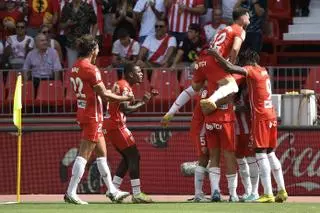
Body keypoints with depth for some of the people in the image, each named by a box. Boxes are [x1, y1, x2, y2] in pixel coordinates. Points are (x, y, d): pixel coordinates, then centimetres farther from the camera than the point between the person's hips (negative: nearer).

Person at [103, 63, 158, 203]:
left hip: (109, 126, 10)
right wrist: (142, 102, -14)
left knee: (127, 157, 17)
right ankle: (137, 194, -10)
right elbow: (125, 109, -24)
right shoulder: (125, 86, -14)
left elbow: (129, 104, 24)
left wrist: (147, 97, 16)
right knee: (134, 156, -7)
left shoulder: (121, 84, 17)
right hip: (116, 126, -10)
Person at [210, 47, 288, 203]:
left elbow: (229, 68, -19)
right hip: (271, 116, 9)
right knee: (270, 154, 14)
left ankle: (268, 194, -16)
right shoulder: (264, 71, 16)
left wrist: (216, 55, -8)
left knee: (261, 154, -9)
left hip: (261, 117, -9)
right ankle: (282, 190, 13)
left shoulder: (252, 71, -9)